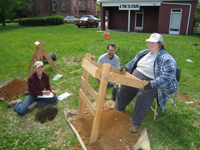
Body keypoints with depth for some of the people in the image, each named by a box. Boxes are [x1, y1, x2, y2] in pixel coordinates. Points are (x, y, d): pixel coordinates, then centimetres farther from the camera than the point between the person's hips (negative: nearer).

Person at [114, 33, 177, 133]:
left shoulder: (166, 59, -15)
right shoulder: (144, 52, 10)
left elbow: (166, 77, -26)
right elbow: (134, 62, 21)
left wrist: (152, 84, -37)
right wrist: (126, 67, 1)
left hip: (151, 84, -7)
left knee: (143, 97, -31)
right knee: (124, 88, 8)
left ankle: (136, 123, -11)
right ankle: (119, 108, 37)